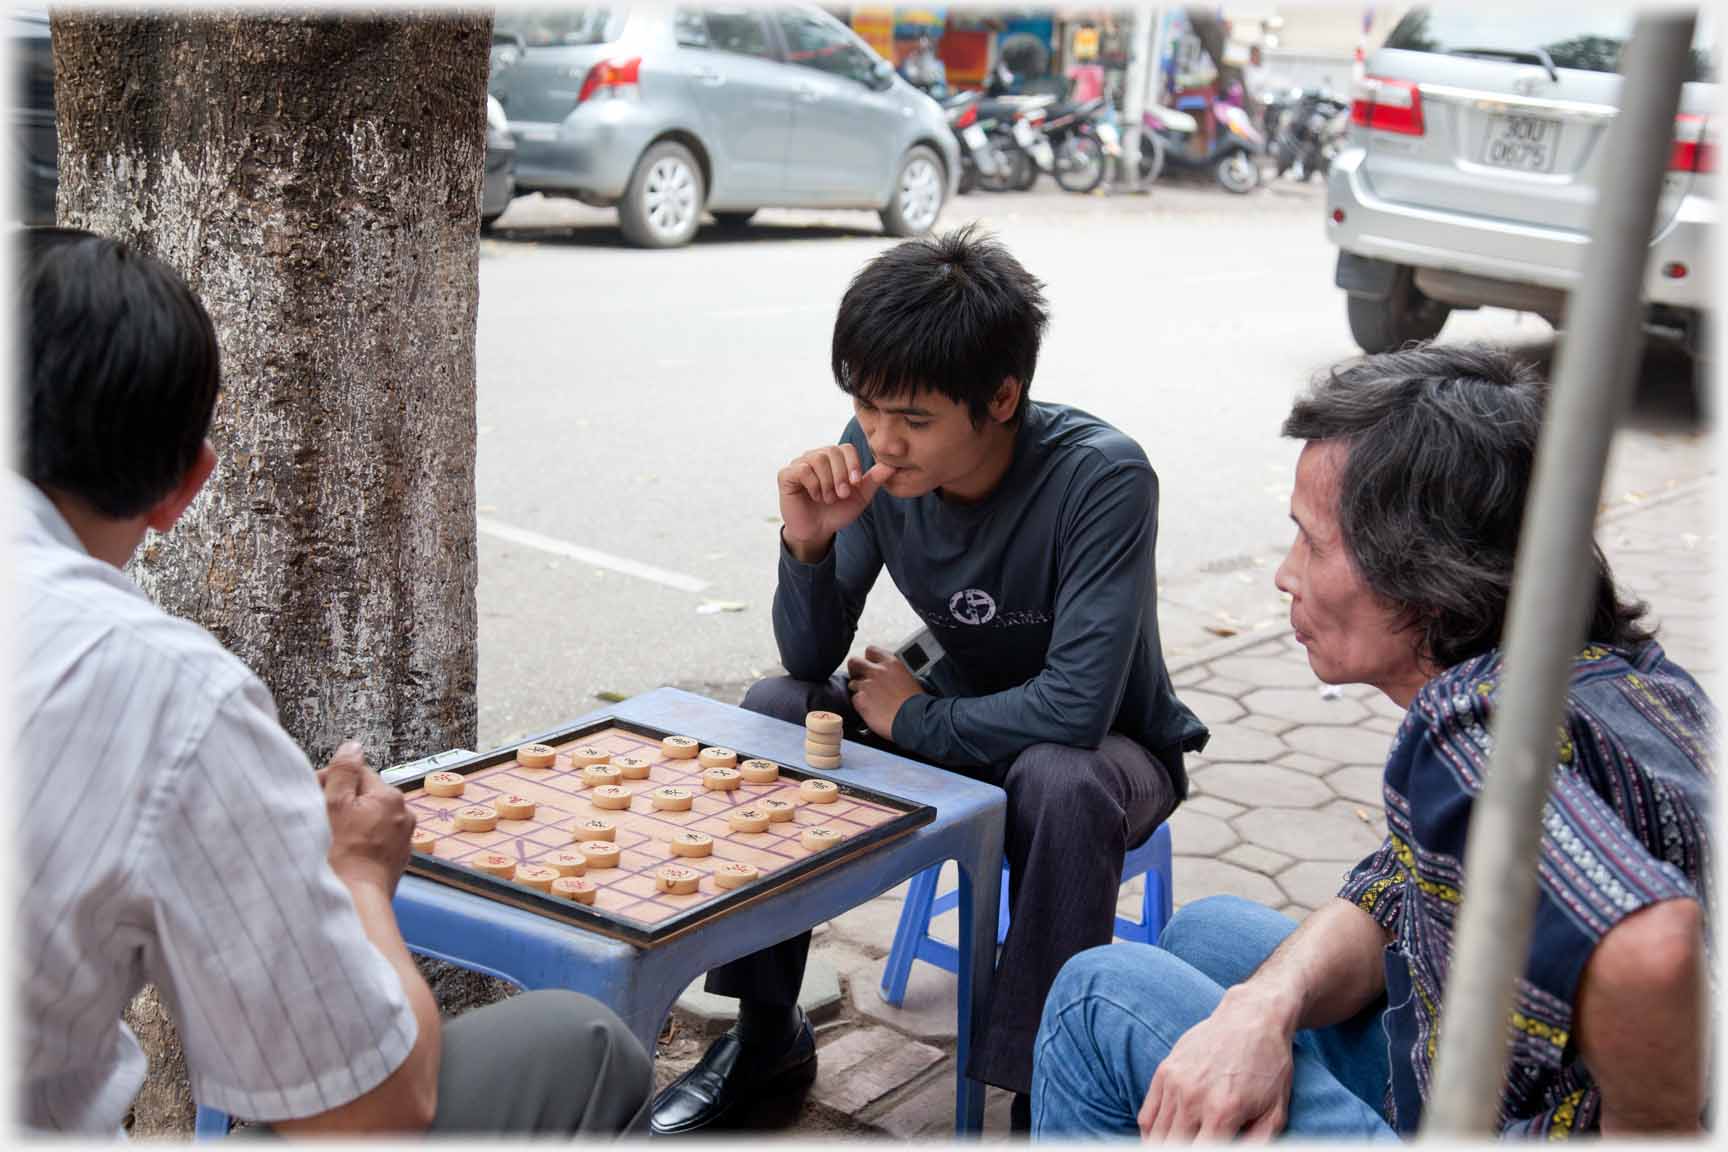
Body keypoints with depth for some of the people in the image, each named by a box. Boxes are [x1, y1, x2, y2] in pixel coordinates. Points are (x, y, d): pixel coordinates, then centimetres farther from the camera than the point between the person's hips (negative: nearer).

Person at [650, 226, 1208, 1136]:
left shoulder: (1102, 478, -31)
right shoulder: (875, 455, -16)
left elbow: (1076, 708, -34)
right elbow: (811, 662, -11)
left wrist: (913, 720, -21)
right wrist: (809, 544, -30)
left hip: (1108, 746, -5)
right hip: (962, 714, 5)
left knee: (1061, 783, -37)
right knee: (775, 710, -14)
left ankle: (1040, 1092, -18)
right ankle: (766, 1034, 1)